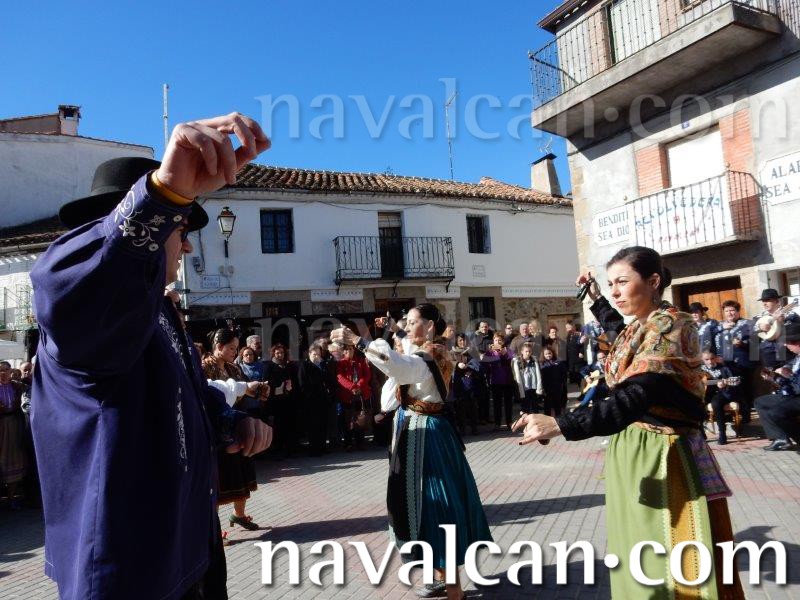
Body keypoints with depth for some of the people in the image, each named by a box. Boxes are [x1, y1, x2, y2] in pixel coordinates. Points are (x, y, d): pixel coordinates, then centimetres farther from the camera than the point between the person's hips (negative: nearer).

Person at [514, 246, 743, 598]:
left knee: (670, 564, 4)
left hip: (663, 459, -8)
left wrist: (558, 426, -44)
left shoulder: (669, 327, -20)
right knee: (637, 560, 19)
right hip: (631, 454, 9)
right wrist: (596, 299, 27)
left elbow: (632, 402, -34)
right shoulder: (640, 327, 6)